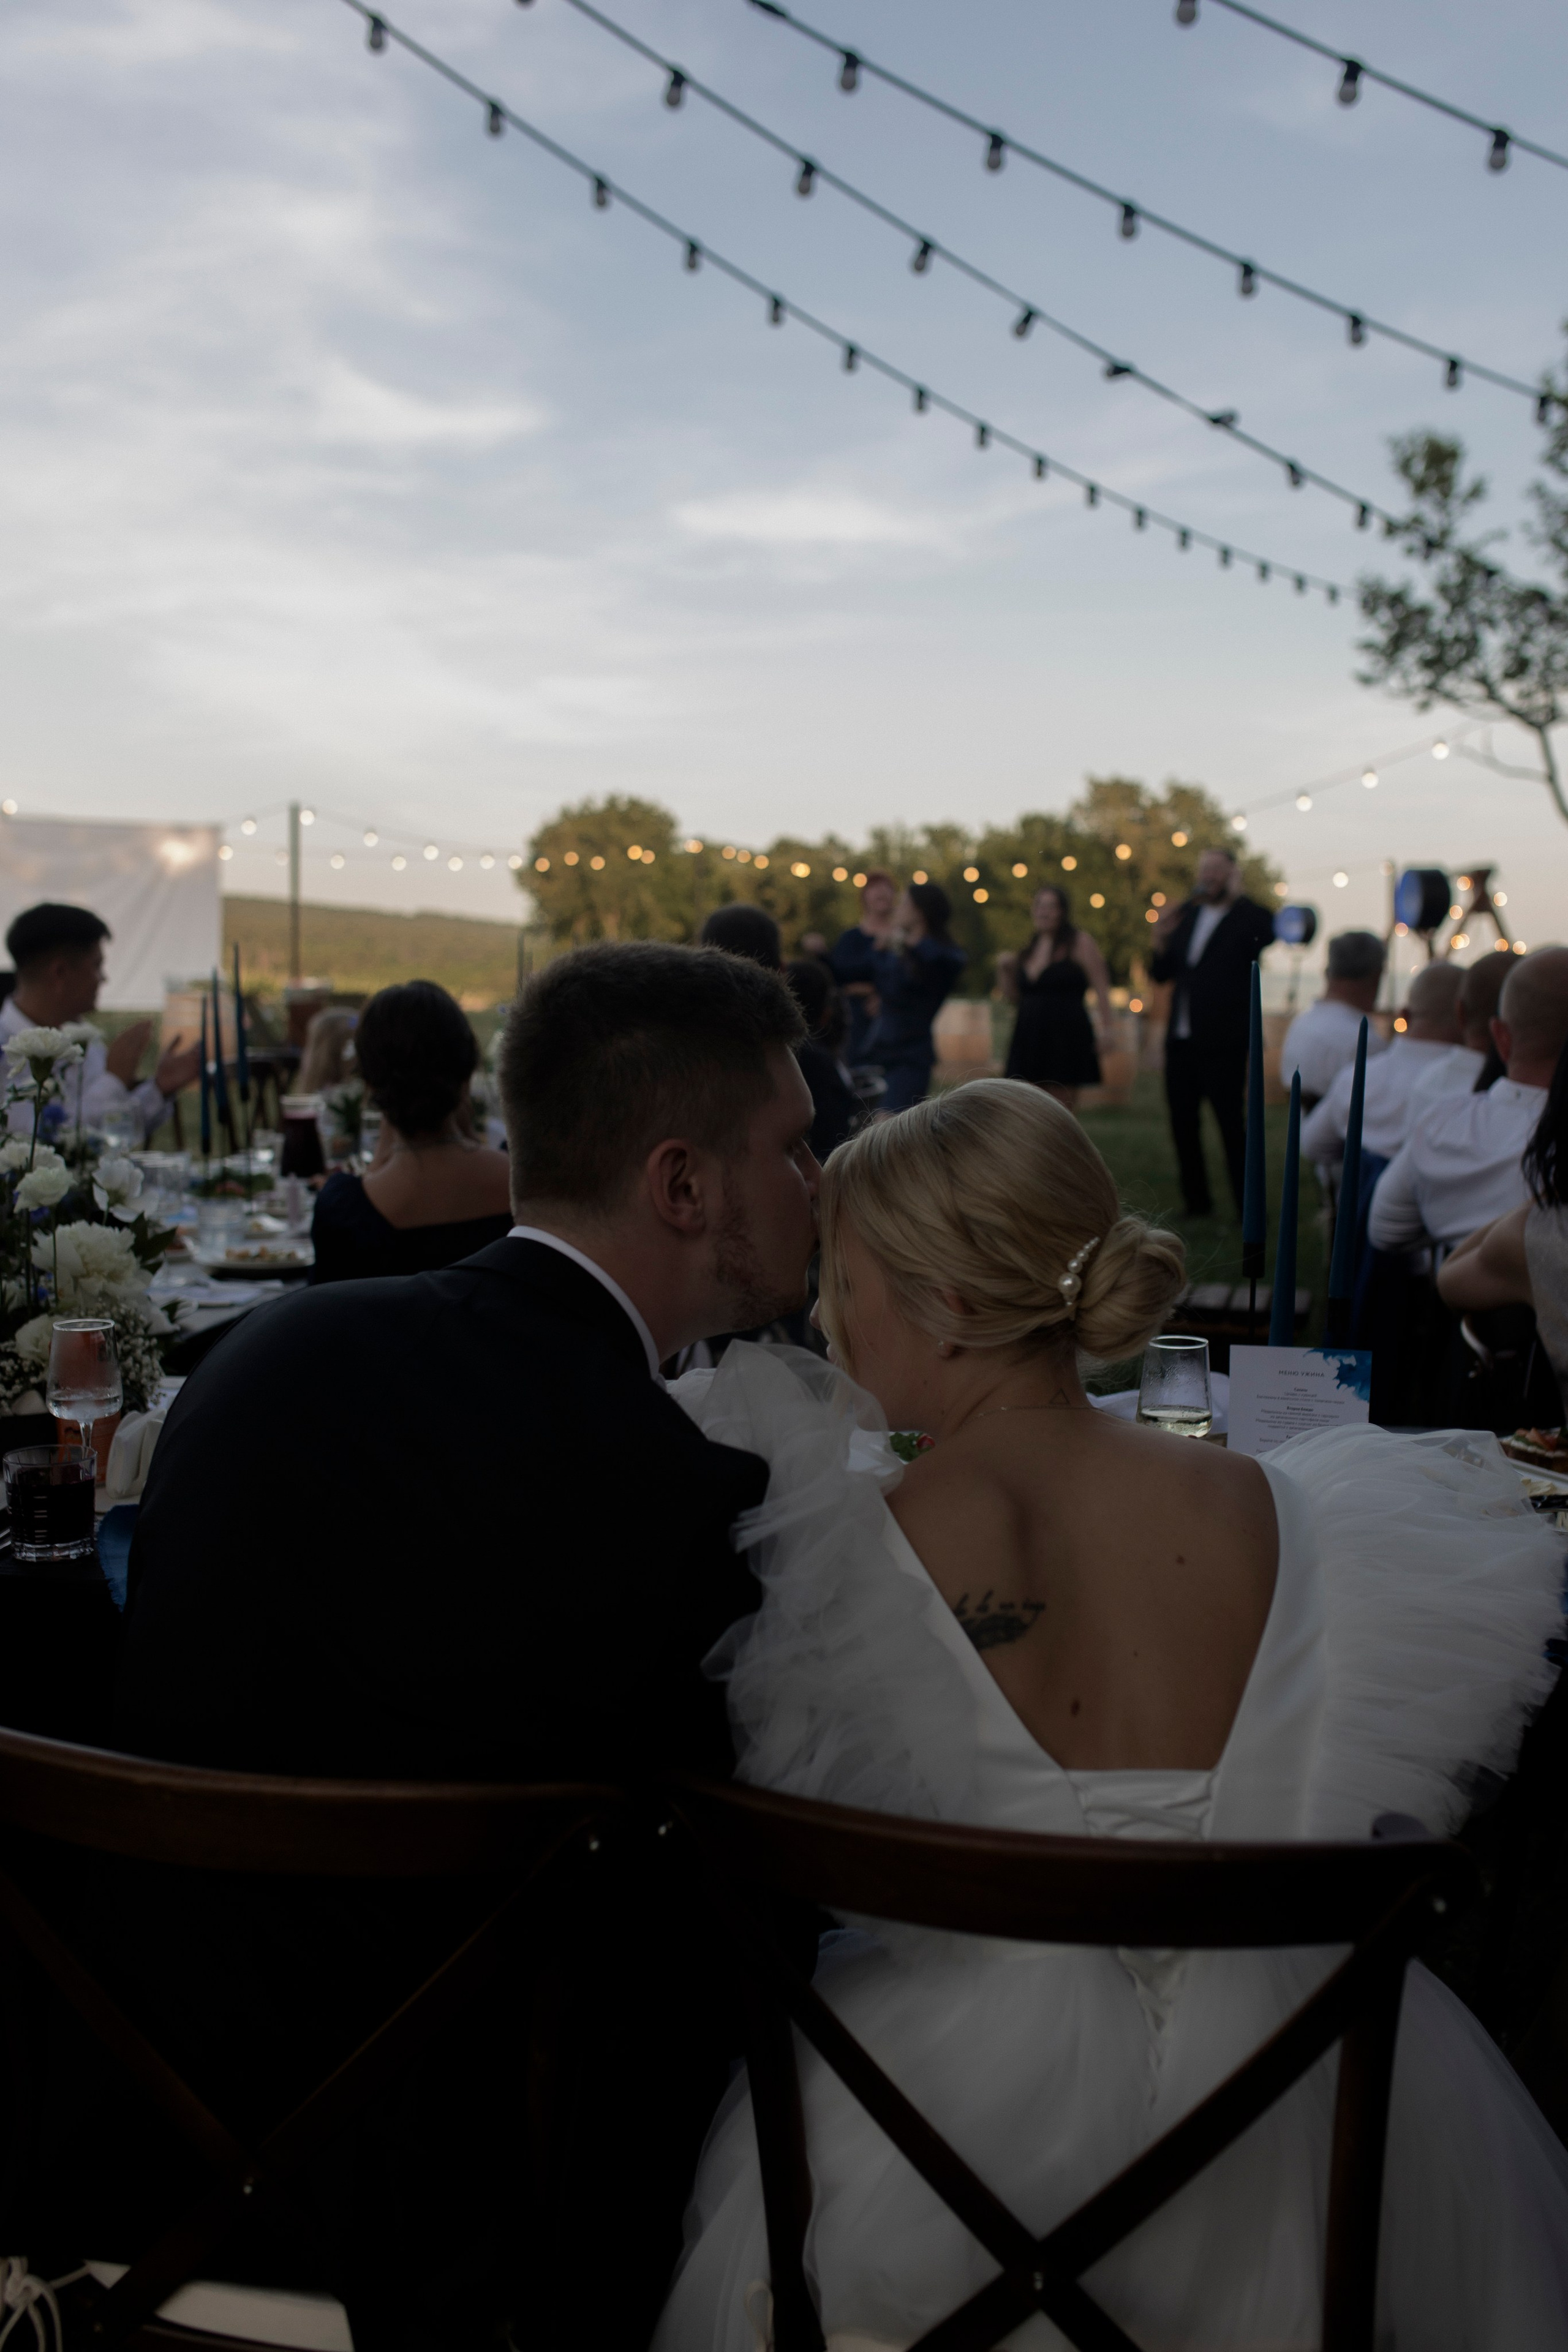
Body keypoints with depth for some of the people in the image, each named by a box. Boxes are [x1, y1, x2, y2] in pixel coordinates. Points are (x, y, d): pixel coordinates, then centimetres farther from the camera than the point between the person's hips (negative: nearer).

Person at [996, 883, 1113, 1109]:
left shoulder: (1079, 943, 1)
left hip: (1066, 1037, -6)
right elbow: (1015, 997, 21)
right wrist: (1004, 970, 5)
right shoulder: (1030, 950, 18)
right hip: (1030, 1038, 6)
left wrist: (1106, 1028, -16)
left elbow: (1101, 987, -6)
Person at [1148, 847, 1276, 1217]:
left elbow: (1272, 930, -25)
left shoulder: (1248, 919, -3)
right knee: (1183, 1121, 9)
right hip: (1181, 1040, 6)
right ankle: (1196, 1200, 21)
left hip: (1223, 1043, -6)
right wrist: (1161, 940, -3)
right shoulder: (1187, 916, 14)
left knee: (1231, 1123, -6)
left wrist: (1237, 895, -18)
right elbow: (1161, 974, 15)